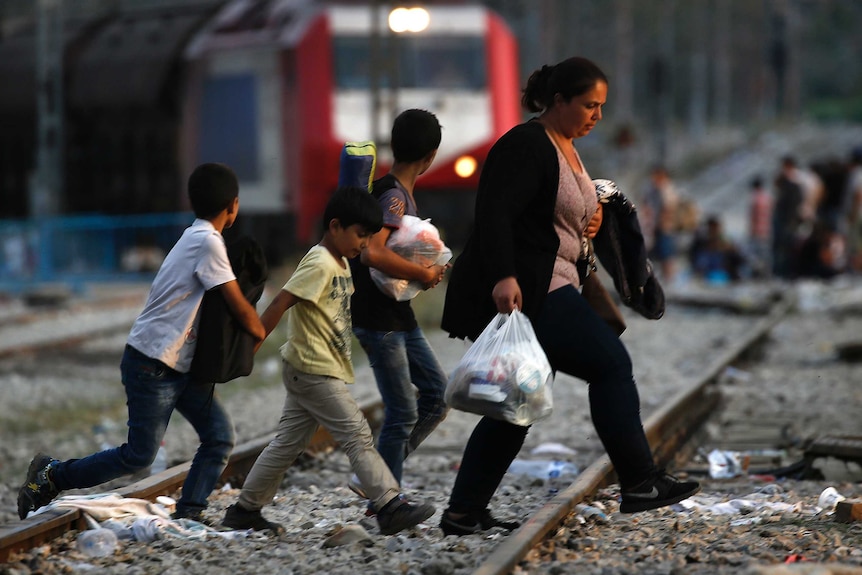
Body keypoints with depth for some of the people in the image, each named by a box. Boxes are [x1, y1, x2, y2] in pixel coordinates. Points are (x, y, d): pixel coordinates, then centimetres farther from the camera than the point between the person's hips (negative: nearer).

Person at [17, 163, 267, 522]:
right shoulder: (208, 242, -18)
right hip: (153, 366, -10)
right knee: (140, 455, -4)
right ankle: (52, 475, 9)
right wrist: (261, 334, 2)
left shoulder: (197, 237, 12)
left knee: (220, 437, 0)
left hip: (183, 366, 10)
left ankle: (188, 515, 1)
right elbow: (239, 307, -15)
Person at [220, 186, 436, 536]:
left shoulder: (340, 264, 14)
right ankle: (390, 507, -10)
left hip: (305, 373, 10)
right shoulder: (320, 264, -17)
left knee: (289, 442, 11)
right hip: (314, 371, -10)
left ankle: (245, 510, 16)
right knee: (358, 437, -9)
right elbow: (280, 303, -21)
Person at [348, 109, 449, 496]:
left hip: (399, 316, 10)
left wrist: (428, 268, 10)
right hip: (378, 320, -10)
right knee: (403, 413, -4)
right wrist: (423, 274, -21)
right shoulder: (394, 195, -18)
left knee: (437, 393, 11)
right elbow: (372, 253, -32)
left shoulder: (401, 194, 12)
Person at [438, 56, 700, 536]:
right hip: (517, 292, -11)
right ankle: (640, 483, -4)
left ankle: (464, 513, 12)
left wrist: (590, 218, 12)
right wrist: (503, 278, -35)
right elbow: (495, 214, -23)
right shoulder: (526, 146, -12)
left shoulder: (567, 150, 19)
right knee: (611, 363, -8)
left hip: (544, 293, 11)